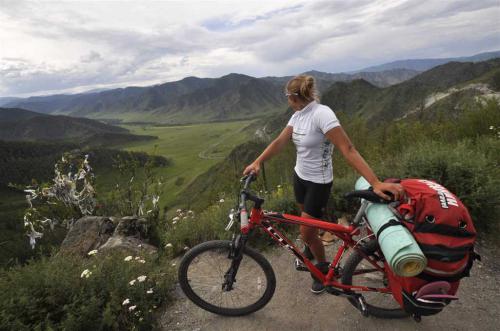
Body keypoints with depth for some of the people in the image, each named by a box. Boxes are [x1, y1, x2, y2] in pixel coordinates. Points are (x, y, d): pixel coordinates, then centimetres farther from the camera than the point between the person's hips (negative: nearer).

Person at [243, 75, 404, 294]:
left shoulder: (322, 114, -26)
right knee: (306, 227, 23)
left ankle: (323, 267, 31)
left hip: (318, 182, -7)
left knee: (306, 233, 2)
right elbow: (279, 142, -5)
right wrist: (257, 162, -20)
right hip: (300, 176, 7)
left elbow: (348, 150, -31)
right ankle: (310, 253, 51)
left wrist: (376, 183, -36)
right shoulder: (298, 116, -1)